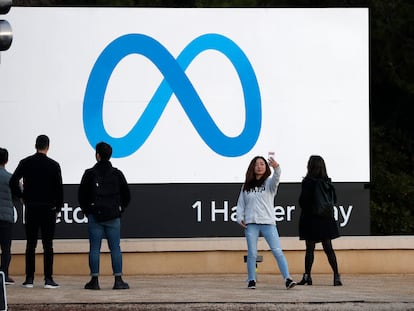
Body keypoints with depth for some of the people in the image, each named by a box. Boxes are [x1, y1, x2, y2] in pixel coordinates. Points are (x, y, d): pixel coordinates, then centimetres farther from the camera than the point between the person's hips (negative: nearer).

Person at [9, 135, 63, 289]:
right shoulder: (53, 165, -4)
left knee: (30, 244, 6)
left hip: (31, 208, 2)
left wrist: (21, 197, 7)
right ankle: (48, 279, -3)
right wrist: (58, 207, 6)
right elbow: (59, 188, -4)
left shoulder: (25, 163, 1)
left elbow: (13, 181, -7)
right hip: (48, 208, -2)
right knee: (48, 245, 0)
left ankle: (29, 278, 3)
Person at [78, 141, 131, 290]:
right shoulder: (117, 174, 2)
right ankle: (118, 280, 0)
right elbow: (127, 195, 7)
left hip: (94, 217, -1)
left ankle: (94, 280, 0)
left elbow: (81, 195, -1)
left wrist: (87, 211, 12)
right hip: (113, 217, 1)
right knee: (115, 248, 2)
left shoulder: (90, 174, -3)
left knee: (94, 248, 2)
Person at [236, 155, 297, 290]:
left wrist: (276, 168, -38)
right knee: (252, 253, 1)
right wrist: (240, 218, 3)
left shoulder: (269, 183, 6)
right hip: (251, 223, 2)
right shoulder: (246, 186, 14)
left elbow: (276, 178, -18)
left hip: (268, 223, -2)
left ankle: (287, 278, -13)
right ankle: (251, 280, 13)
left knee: (277, 251, -10)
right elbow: (241, 204, 18)